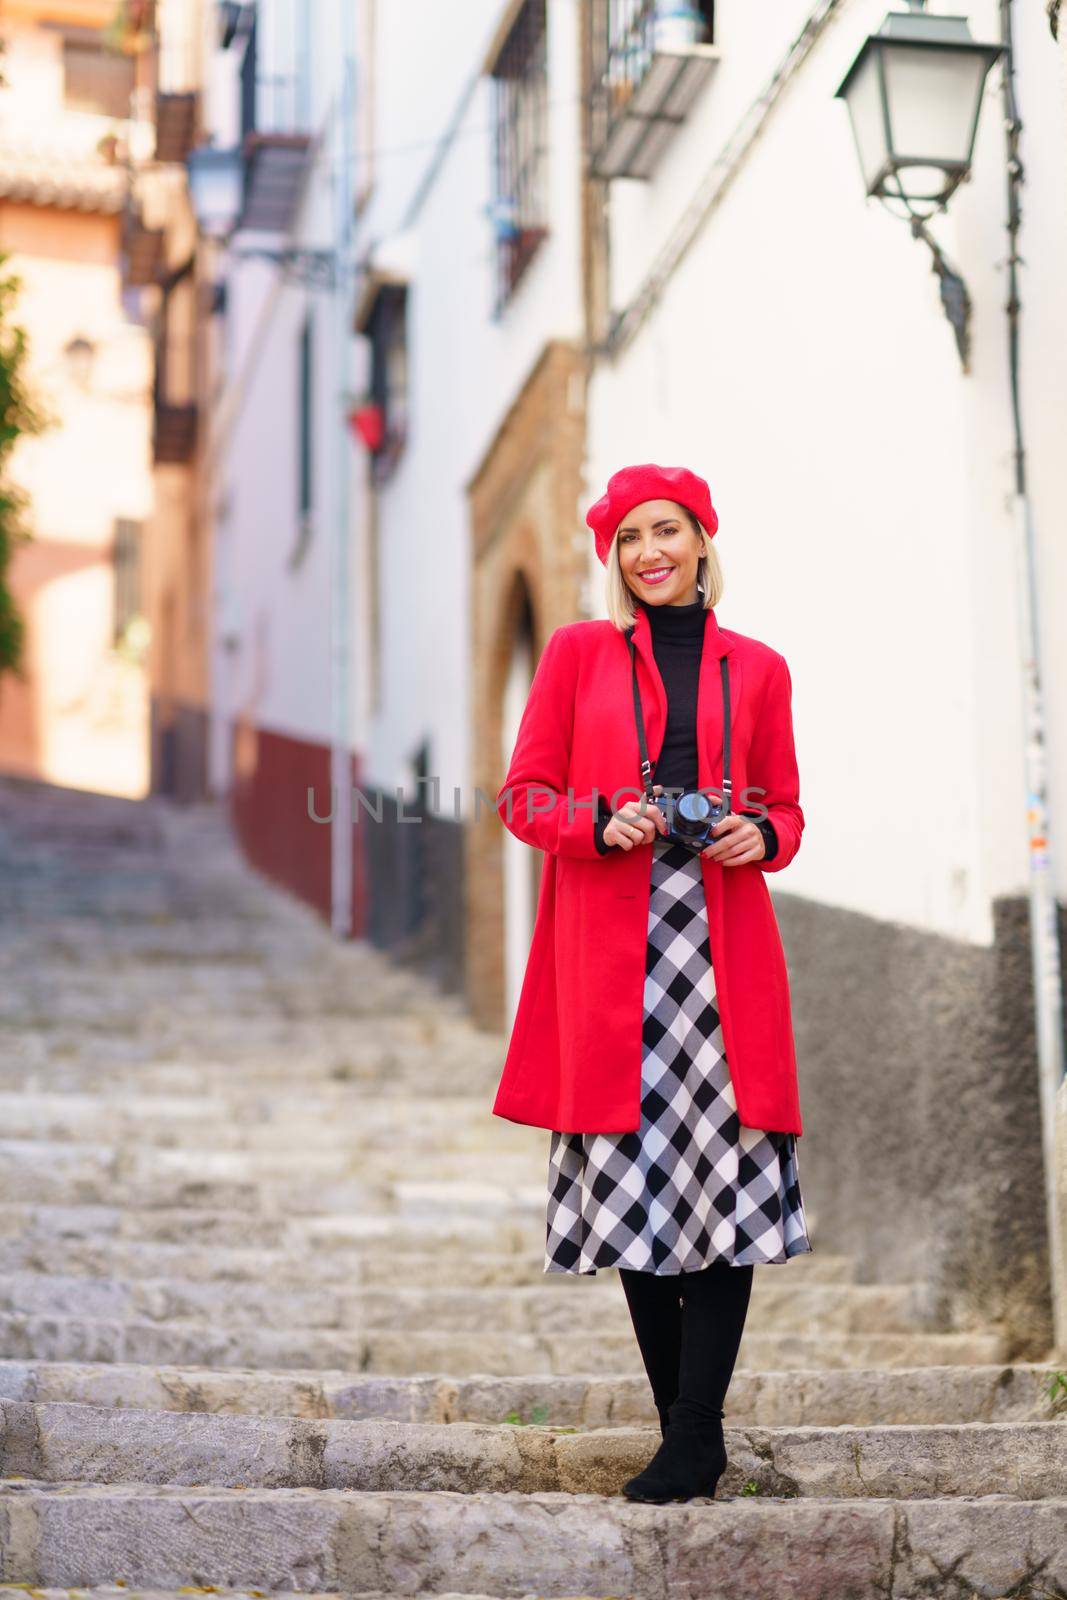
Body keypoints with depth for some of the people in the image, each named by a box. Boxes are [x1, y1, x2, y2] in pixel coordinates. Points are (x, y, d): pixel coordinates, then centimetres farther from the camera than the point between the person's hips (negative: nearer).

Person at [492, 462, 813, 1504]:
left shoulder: (756, 670, 14)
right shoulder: (576, 653, 11)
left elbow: (785, 808, 17)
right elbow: (524, 795, 8)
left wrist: (760, 837, -6)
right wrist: (602, 825, -11)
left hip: (721, 942, 1)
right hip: (608, 949, 0)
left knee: (725, 1174, -8)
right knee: (632, 1182, 0)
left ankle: (693, 1440, -3)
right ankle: (689, 1435, 11)